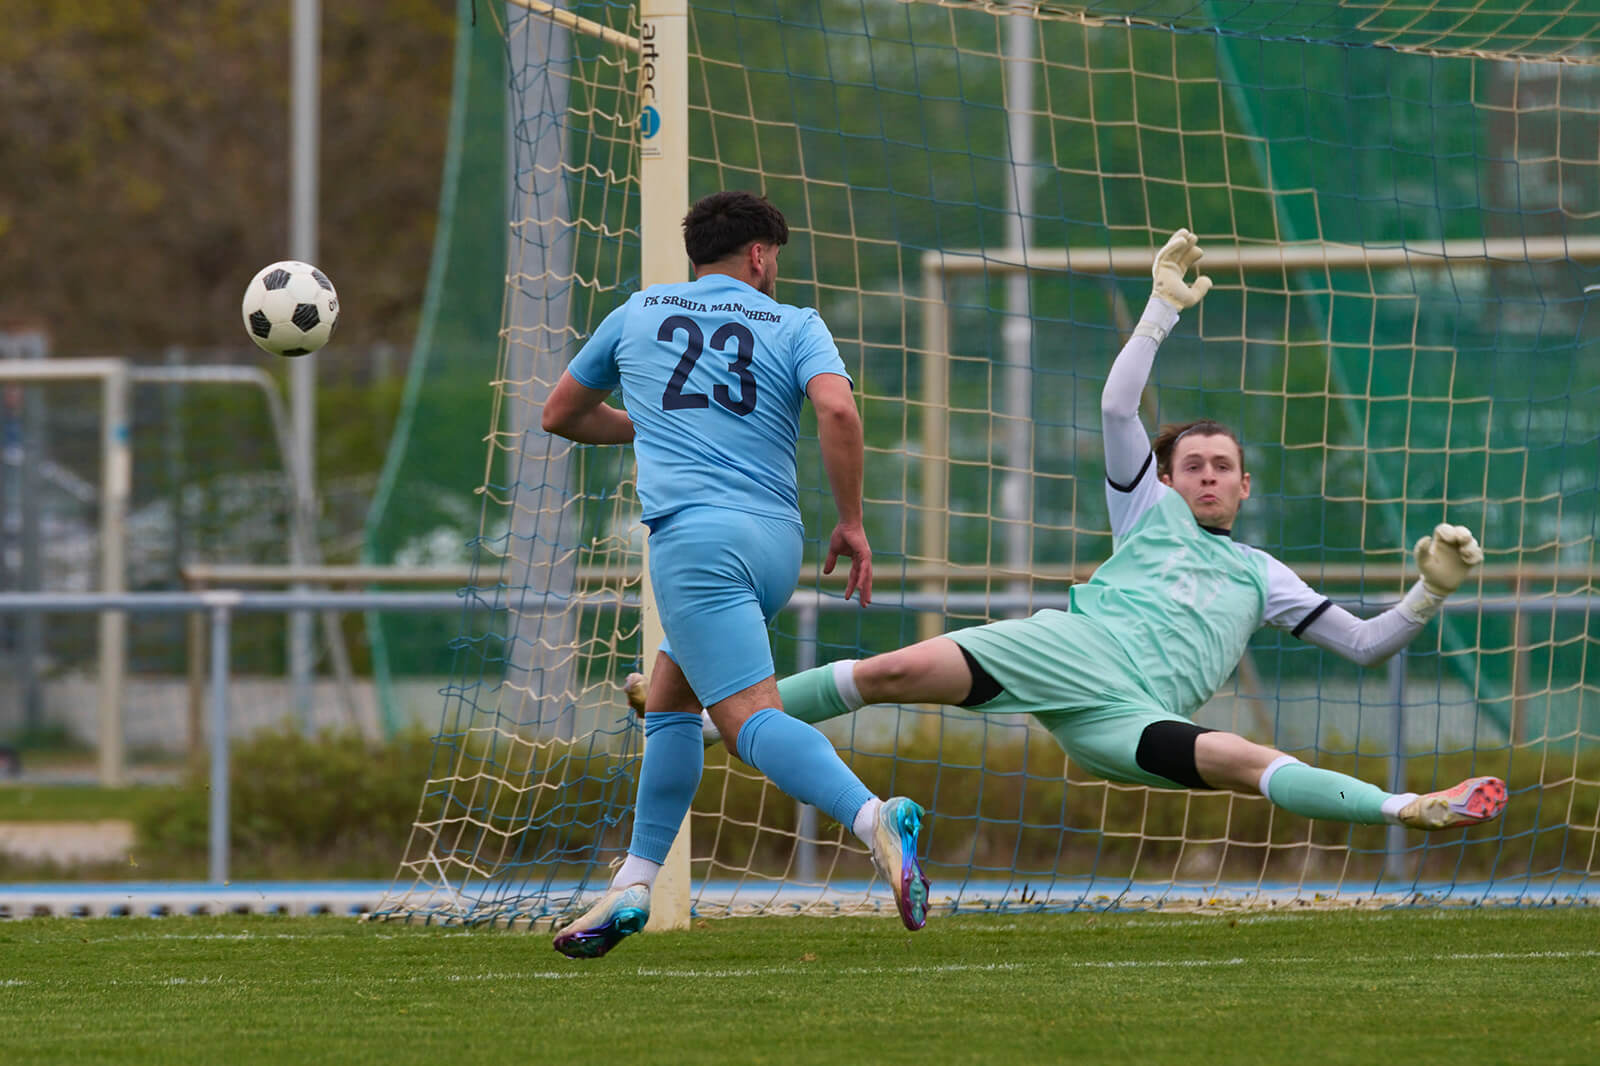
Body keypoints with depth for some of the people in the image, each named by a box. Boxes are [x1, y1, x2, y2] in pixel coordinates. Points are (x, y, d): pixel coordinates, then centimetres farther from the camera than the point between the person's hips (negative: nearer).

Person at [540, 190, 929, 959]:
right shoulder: (796, 327, 14)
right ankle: (631, 891, 18)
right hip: (777, 541, 4)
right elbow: (838, 410, -7)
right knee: (666, 701, 21)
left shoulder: (637, 314, 19)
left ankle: (875, 818, -43)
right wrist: (851, 524, 1)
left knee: (751, 718, -17)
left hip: (696, 534, -4)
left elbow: (560, 415, 31)